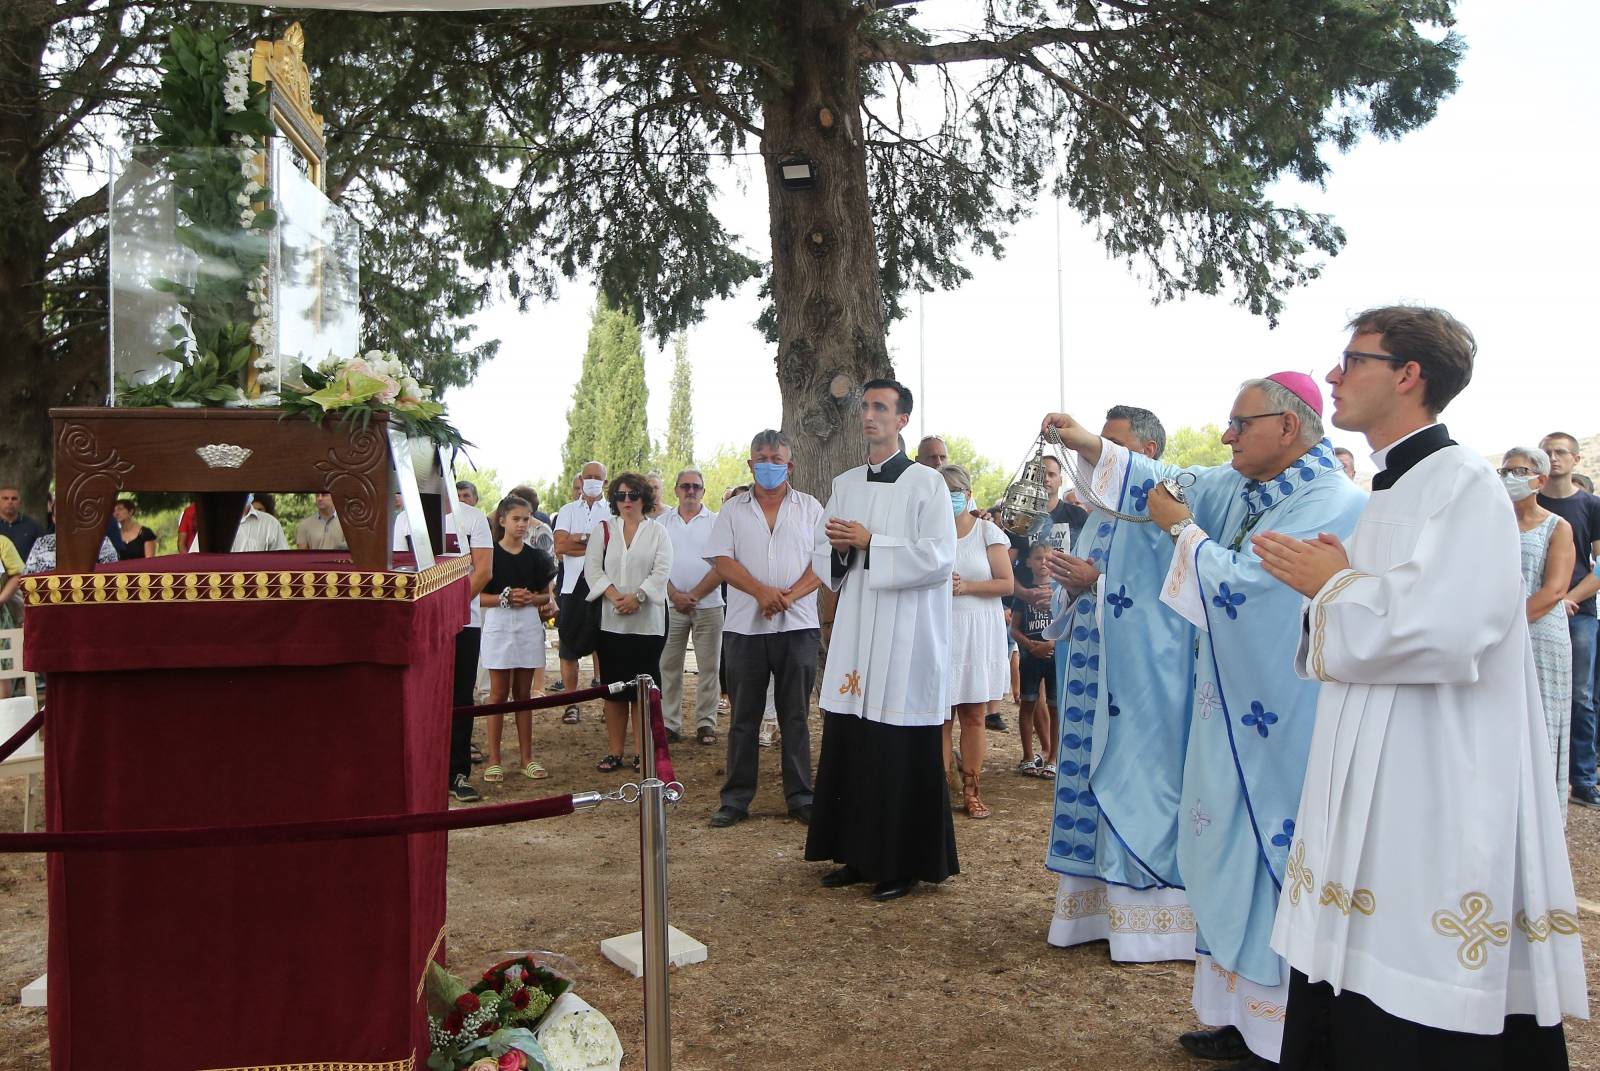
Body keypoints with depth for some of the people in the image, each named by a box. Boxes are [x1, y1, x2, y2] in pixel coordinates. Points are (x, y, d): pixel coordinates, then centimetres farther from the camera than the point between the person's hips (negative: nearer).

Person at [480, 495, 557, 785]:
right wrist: (504, 598, -19)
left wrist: (531, 598, -8)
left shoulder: (535, 556, 8)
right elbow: (477, 596, -5)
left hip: (529, 625, 3)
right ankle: (494, 760, 6)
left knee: (523, 693, 9)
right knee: (499, 693, 0)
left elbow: (546, 595, 12)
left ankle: (526, 757, 15)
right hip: (498, 623, -3)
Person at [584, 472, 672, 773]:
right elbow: (592, 568, 1)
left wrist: (637, 596, -16)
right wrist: (614, 596, -13)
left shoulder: (657, 532, 7)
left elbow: (662, 571, -4)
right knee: (614, 687, 5)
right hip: (610, 621, 2)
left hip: (647, 621, -2)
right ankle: (615, 752, 12)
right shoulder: (604, 530, 11)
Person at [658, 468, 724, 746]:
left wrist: (694, 595, -9)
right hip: (671, 605, 2)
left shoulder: (716, 522, 3)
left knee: (708, 667, 2)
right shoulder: (663, 522, 9)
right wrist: (674, 595, -8)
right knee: (668, 666, 3)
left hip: (708, 605, -1)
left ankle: (706, 724, 9)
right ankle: (669, 723, 10)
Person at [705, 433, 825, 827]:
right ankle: (736, 798, 14)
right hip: (744, 627, 1)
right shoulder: (733, 509, 9)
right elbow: (722, 561, -1)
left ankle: (800, 797, 13)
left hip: (797, 626, 0)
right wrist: (761, 591, -17)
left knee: (796, 716, 5)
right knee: (744, 716, 6)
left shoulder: (810, 507, 7)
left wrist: (789, 595, -15)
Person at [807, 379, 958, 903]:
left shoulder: (927, 483, -4)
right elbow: (821, 557, 15)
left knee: (902, 757, -1)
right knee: (850, 749, 7)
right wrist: (840, 547, -8)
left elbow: (939, 558, -14)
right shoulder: (844, 485, 13)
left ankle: (904, 864, 12)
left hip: (905, 639, -5)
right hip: (854, 635, 6)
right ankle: (859, 854, 20)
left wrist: (870, 544, -15)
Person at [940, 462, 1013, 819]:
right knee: (940, 715, 0)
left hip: (978, 633, 0)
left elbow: (1006, 583, -3)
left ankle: (971, 790, 12)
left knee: (973, 715, 5)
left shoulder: (988, 531, 3)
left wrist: (966, 586, -13)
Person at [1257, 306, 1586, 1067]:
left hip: (1438, 806, -9)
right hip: (1371, 795, 9)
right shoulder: (1387, 496, 15)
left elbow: (1448, 634, -28)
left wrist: (1330, 585, -13)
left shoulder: (1465, 485, -13)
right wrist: (1328, 584, 1)